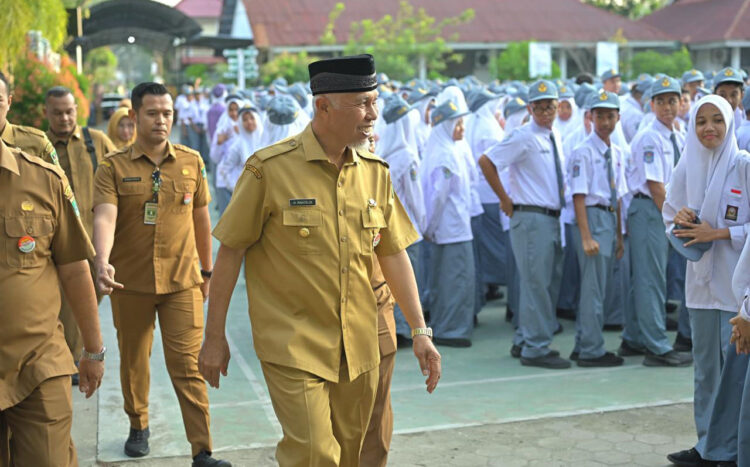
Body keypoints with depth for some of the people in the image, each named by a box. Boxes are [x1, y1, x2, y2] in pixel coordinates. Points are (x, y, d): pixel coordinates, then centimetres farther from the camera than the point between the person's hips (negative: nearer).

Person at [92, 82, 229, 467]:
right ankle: (138, 425, 39)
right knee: (133, 360, 16)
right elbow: (105, 217, -18)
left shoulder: (191, 162, 3)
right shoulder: (113, 167, -3)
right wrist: (102, 262, -35)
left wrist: (206, 270, 17)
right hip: (130, 282, 0)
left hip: (182, 281, 0)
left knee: (187, 365, -4)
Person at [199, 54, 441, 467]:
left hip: (358, 348, 5)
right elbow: (230, 252, -5)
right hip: (293, 346, -5)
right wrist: (214, 337, -3)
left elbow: (393, 253, 9)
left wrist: (420, 330, 4)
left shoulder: (375, 173, 5)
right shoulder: (269, 169, -10)